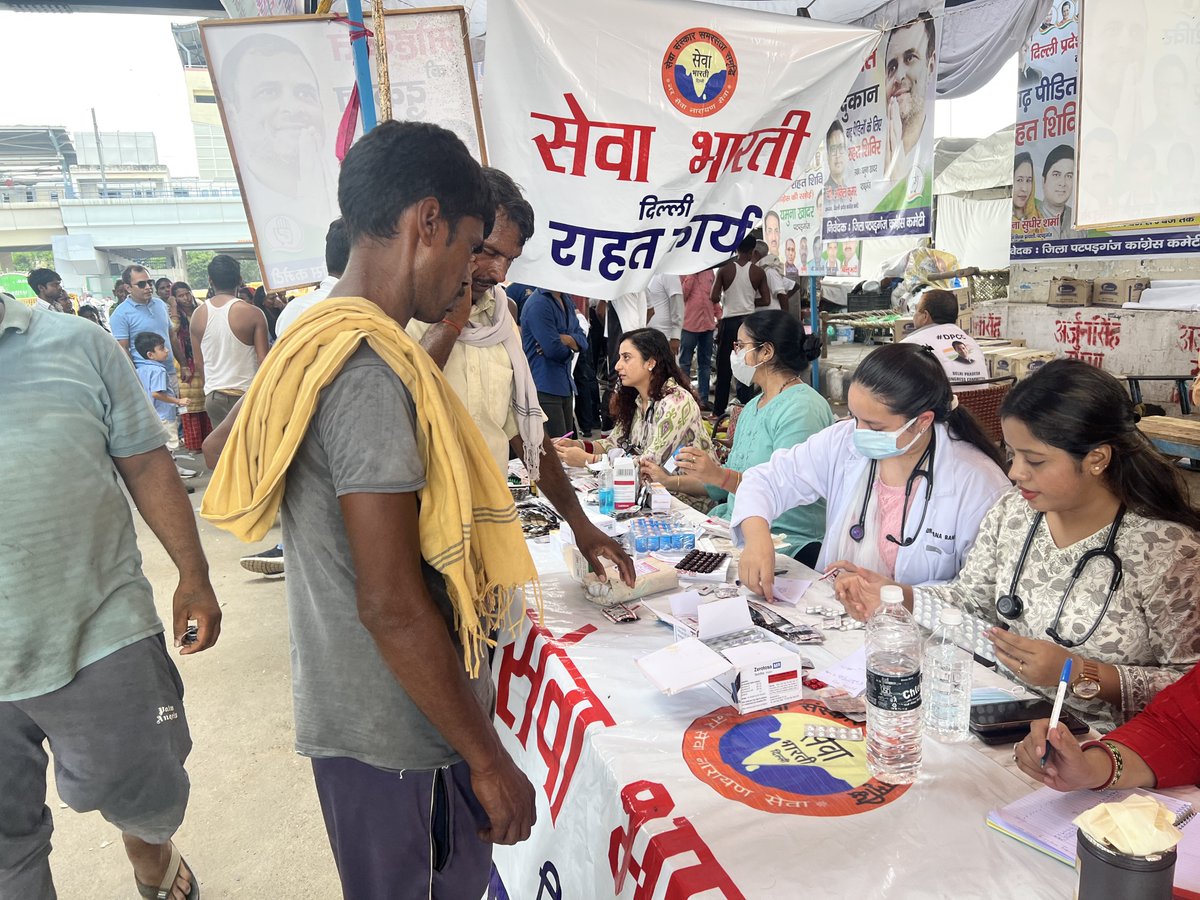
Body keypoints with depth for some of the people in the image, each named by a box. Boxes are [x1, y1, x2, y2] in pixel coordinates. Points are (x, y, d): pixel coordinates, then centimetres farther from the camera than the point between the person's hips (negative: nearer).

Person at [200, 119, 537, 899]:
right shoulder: (372, 367, -24)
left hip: (351, 711, 9)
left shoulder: (316, 343, 5)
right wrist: (489, 760, -15)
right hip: (402, 732, -9)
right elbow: (393, 604, -25)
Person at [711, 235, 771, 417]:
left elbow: (714, 297, -8)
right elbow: (766, 301, -1)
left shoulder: (725, 269, -4)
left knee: (724, 367, 7)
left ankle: (719, 410, 12)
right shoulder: (758, 272, -2)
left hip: (729, 321, -1)